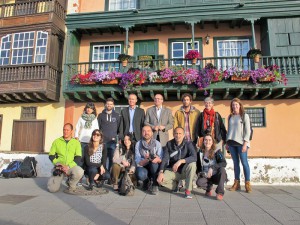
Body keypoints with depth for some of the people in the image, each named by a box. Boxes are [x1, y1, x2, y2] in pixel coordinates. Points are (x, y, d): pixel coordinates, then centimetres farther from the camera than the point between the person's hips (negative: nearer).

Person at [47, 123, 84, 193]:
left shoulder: (76, 142, 5)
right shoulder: (57, 141, 10)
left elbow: (78, 158, -2)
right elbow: (51, 156, 7)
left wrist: (68, 166, -15)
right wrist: (58, 164, -11)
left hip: (71, 167, -1)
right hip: (59, 168, 1)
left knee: (79, 171, -34)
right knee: (52, 189, -16)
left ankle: (71, 187, -3)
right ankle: (58, 180, 21)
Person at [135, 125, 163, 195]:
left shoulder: (157, 143, -7)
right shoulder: (138, 144, -7)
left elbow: (161, 160, -15)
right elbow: (138, 163, -12)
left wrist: (157, 159, -39)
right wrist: (146, 159, -32)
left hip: (154, 168, 0)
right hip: (143, 167, 0)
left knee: (154, 161, -32)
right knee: (141, 174, -34)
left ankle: (155, 185, -16)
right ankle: (146, 181, 5)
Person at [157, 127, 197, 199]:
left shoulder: (188, 144, -11)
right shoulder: (169, 144, -4)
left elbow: (194, 157, -27)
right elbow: (165, 159, -9)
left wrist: (181, 161, -39)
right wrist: (161, 172, -24)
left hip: (184, 171, -1)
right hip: (172, 170, 1)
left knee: (192, 164, -33)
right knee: (160, 180, -25)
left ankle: (188, 190, -18)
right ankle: (175, 184, 9)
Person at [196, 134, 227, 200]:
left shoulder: (217, 151, -12)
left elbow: (224, 163, -27)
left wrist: (212, 168, -38)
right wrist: (200, 173, -9)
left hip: (217, 176, -2)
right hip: (206, 177, 2)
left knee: (222, 169, -33)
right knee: (199, 182, -29)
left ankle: (220, 192, -24)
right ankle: (209, 188, 4)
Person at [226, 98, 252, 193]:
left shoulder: (245, 116, 1)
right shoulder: (230, 117, 14)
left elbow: (247, 130, -4)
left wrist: (245, 143, -12)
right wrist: (227, 142, 10)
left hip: (241, 143, -4)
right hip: (232, 143, 4)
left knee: (244, 162, -5)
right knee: (235, 163, 7)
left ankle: (247, 184, 2)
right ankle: (236, 183, 13)